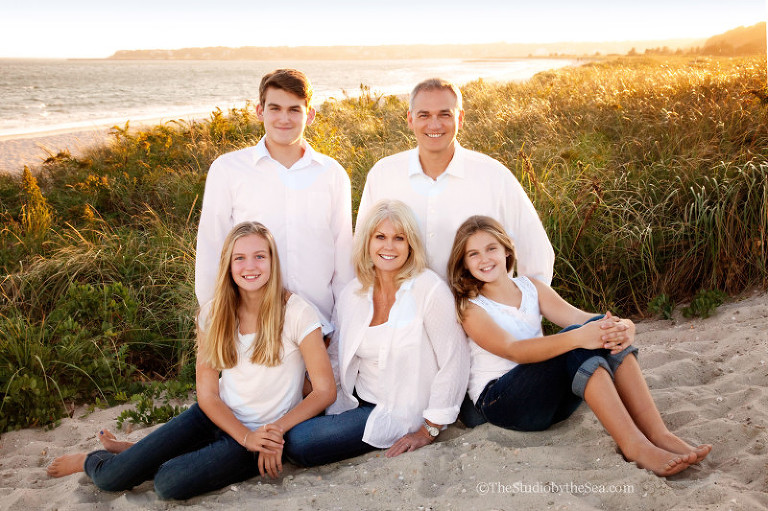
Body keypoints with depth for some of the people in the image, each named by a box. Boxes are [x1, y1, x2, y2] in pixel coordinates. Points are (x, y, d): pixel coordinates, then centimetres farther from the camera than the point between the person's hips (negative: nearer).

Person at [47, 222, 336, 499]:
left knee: (169, 483, -26)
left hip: (263, 430, -3)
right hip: (216, 416, 3)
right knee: (111, 478, -12)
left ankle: (138, 454, 9)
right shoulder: (215, 313, -3)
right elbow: (207, 393, -3)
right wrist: (246, 436, -19)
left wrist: (276, 431, -22)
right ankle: (91, 461, 25)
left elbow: (325, 391, -13)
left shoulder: (296, 313, -16)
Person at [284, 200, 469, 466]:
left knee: (298, 443, -19)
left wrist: (429, 431, -13)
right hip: (356, 400, 5)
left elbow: (454, 363, -15)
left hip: (398, 414, -5)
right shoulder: (353, 292, 4)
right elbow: (337, 355, 15)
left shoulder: (429, 290, -15)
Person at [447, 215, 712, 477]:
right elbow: (513, 350, -22)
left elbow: (580, 317, -1)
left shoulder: (531, 288, 14)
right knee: (578, 340, -29)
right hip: (497, 402, -6)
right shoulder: (470, 307, -4)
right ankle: (634, 445, -36)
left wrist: (623, 328, -24)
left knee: (601, 326, -20)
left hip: (551, 399, 6)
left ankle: (658, 434, -25)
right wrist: (576, 338, -38)